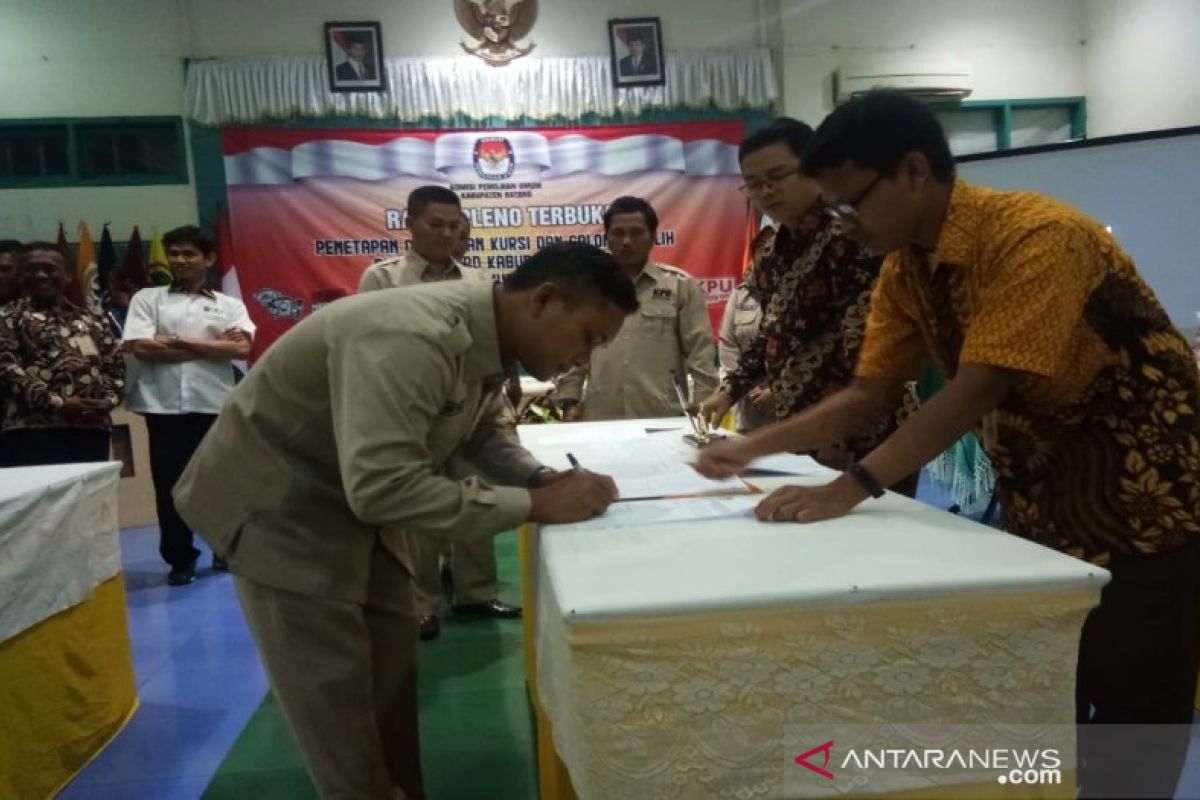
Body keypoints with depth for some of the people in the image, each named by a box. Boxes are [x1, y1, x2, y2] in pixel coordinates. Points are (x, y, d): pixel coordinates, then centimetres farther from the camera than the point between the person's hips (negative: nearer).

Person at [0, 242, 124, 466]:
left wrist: (110, 399, -2)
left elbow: (115, 365, 18)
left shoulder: (91, 321, 21)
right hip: (32, 431, -4)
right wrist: (56, 402, -16)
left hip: (92, 429, 5)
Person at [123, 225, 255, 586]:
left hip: (216, 405, 1)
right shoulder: (147, 299, 7)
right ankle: (180, 559, 18)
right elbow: (140, 348, -8)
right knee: (169, 485, 4)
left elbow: (241, 349, -8)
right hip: (164, 407, 0)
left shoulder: (230, 305, 9)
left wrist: (178, 342, -10)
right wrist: (214, 345, -7)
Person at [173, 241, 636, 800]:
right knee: (337, 697, 1)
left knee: (393, 673, 15)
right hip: (281, 506, -8)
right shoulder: (412, 338, -36)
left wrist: (543, 477, -11)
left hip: (357, 499, 8)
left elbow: (475, 434, 8)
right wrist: (533, 504, -34)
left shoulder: (483, 337, -7)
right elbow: (384, 485, -42)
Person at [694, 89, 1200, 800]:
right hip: (1044, 509, 7)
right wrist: (753, 448, -8)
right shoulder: (905, 269, -1)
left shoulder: (1035, 237, -25)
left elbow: (976, 393, -31)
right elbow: (867, 396, 0)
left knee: (1132, 715, 2)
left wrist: (850, 491, -33)